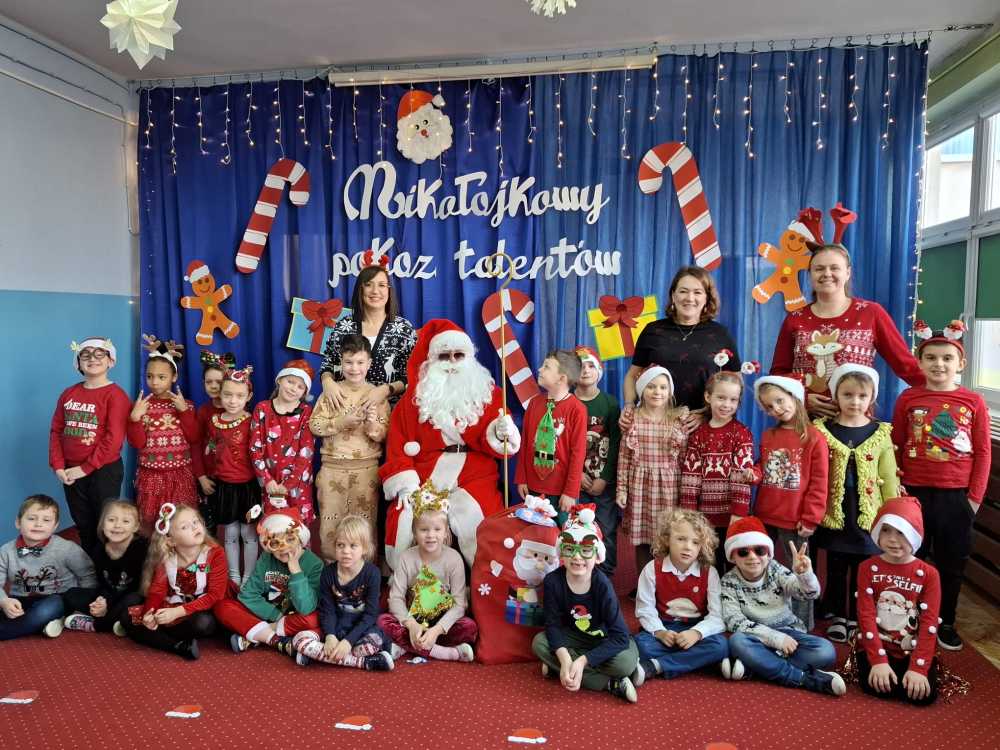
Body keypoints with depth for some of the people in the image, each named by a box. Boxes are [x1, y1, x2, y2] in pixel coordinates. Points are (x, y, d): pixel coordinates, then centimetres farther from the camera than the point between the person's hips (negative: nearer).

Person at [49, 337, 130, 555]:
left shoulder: (115, 394, -11)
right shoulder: (68, 394, 8)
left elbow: (114, 439, -18)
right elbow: (56, 431, 8)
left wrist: (86, 468, -16)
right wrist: (58, 466, -4)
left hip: (104, 470, -6)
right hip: (71, 472, 6)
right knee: (83, 525, 19)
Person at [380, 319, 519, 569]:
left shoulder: (489, 394, 11)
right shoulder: (414, 400, 10)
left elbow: (494, 444, 5)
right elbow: (398, 447, 3)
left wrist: (500, 432, -18)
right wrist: (406, 485, -11)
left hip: (474, 480, -1)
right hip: (423, 481, 1)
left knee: (472, 517, -29)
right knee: (408, 519, -25)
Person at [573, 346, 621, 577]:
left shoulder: (610, 403, 1)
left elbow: (615, 444, -3)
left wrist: (604, 479, -10)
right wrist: (577, 474, -10)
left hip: (605, 481, 0)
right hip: (575, 480, 0)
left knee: (607, 531, 3)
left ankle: (605, 577, 18)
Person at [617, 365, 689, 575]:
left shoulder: (680, 420, 0)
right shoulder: (632, 419, 0)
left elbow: (685, 458, 1)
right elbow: (624, 457, 1)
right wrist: (621, 489, -1)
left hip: (669, 487, 0)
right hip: (640, 486, 0)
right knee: (642, 539, 8)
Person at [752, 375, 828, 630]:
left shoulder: (814, 438, -10)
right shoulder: (767, 436, 6)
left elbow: (819, 483, -10)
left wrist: (810, 518, -12)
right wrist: (754, 474, -7)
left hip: (795, 521, -5)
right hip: (764, 517, 6)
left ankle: (802, 627, 21)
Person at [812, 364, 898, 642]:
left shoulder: (881, 433, -1)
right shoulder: (822, 431, -5)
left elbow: (889, 479, 2)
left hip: (868, 515, 1)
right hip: (834, 514, 0)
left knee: (862, 570, 10)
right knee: (835, 569, 12)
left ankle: (857, 618, 28)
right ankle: (837, 616, 29)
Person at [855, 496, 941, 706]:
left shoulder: (929, 574, -3)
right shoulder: (868, 568, -3)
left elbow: (929, 623, -9)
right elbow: (866, 616, -9)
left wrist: (918, 668, -19)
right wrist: (879, 661, -19)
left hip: (913, 652, 1)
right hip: (875, 648, -1)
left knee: (925, 694, -22)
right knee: (875, 686, -26)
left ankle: (907, 673, 9)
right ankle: (882, 671, 7)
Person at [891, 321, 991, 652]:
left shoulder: (973, 402, -3)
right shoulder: (908, 398, -2)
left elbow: (982, 452, 0)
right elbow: (895, 447, 2)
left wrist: (975, 497, -3)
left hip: (956, 496, 0)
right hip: (913, 492, 0)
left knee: (952, 563, 13)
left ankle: (945, 623, 31)